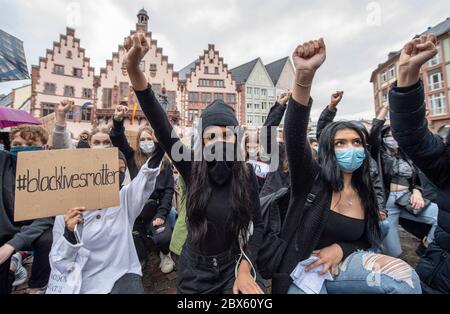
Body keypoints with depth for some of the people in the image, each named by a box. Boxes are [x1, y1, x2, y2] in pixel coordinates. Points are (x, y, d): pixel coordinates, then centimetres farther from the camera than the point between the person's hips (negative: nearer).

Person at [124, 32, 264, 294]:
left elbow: (257, 224, -7)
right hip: (195, 268, 1)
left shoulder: (246, 173, -15)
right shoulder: (192, 167, -15)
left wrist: (245, 268, -16)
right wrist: (134, 67, -35)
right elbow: (161, 127, -26)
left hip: (233, 265, 0)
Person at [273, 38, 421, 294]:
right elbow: (295, 136, -33)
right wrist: (305, 76, -46)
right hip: (300, 269, -3)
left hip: (338, 264, 4)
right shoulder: (311, 178, -15)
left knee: (407, 278, -17)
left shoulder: (365, 195, 1)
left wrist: (341, 249, -13)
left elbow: (366, 241, 10)